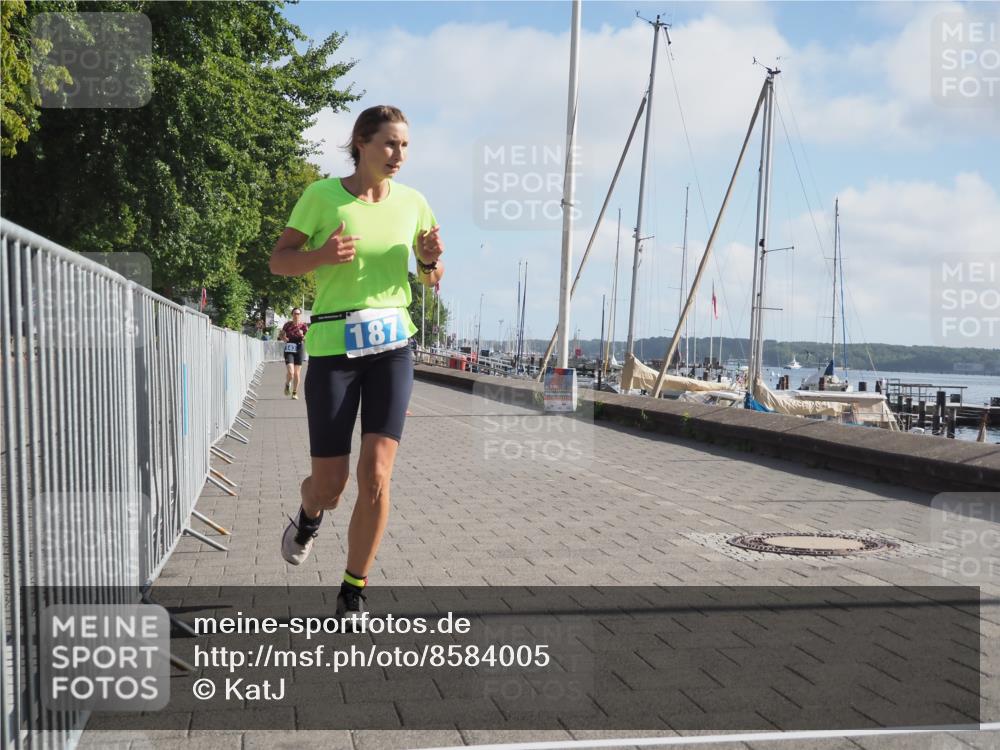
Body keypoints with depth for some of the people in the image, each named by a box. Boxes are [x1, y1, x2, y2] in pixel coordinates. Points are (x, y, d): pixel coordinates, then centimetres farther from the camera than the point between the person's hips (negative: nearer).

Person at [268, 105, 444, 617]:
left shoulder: (412, 203, 6)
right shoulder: (322, 195, -3)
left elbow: (431, 278, 17)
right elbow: (278, 262, 1)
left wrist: (431, 258, -7)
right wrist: (322, 254, -18)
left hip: (392, 344, 2)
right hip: (333, 345, -2)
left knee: (376, 474, -9)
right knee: (330, 483, 1)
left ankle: (353, 595, 7)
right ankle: (308, 517, 41)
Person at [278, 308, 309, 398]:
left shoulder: (303, 326, 0)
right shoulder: (287, 325, 0)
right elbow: (280, 335, 12)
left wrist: (303, 336, -21)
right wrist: (284, 338, -9)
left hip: (299, 351, 1)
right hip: (289, 350, -1)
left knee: (297, 373, 5)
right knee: (290, 372, -14)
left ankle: (295, 393, 21)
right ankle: (287, 385, 18)